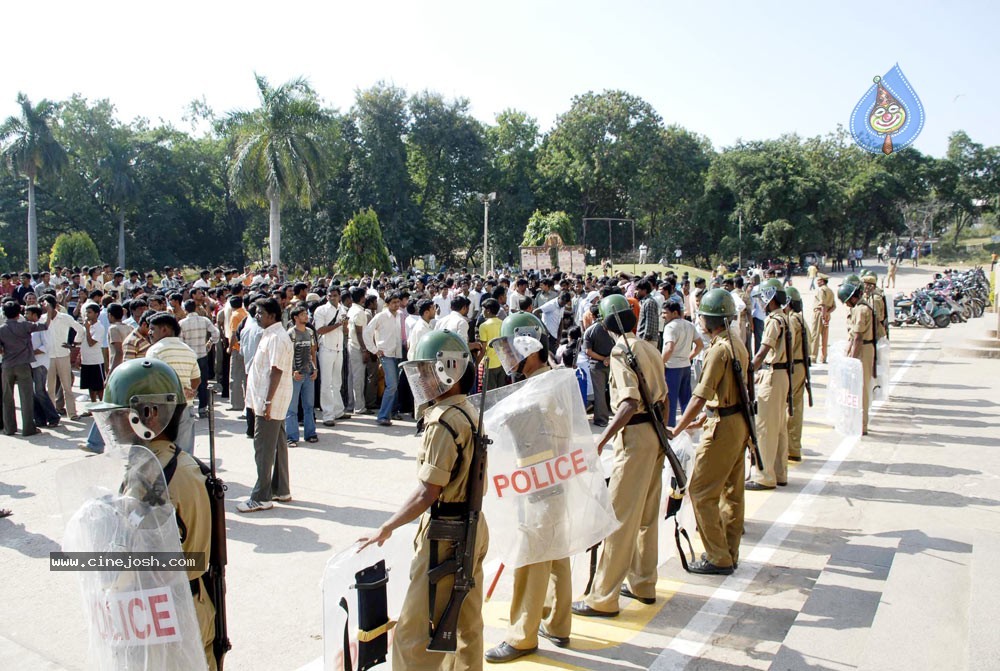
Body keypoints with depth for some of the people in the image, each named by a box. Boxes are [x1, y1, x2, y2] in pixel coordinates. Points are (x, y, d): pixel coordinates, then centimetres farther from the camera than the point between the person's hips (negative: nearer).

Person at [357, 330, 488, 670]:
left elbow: (427, 493, -22)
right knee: (466, 624, 19)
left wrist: (386, 528, -12)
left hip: (446, 532, -10)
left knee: (414, 632, -1)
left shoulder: (443, 420, -20)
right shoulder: (469, 412, 8)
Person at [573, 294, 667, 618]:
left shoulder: (621, 350, -13)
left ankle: (604, 598, 0)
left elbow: (630, 402, -25)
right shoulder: (650, 348, 11)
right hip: (656, 433, 9)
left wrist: (601, 441, -27)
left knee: (620, 517, -5)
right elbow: (662, 396, 14)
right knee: (646, 514, 17)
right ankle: (643, 584, 29)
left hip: (636, 435, -9)